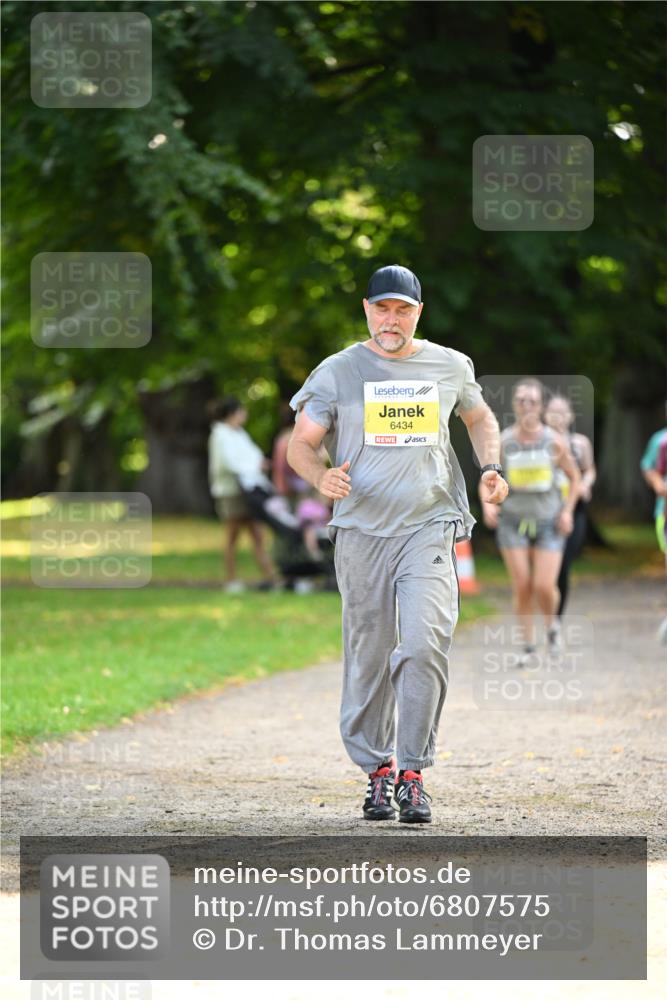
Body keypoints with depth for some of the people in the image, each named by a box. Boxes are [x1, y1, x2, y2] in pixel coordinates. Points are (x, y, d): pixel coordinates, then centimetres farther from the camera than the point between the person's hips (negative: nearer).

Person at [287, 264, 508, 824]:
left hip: (431, 526, 0)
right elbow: (301, 444, 4)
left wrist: (490, 467, 8)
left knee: (425, 646, -17)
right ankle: (377, 769, 18)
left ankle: (412, 771, -13)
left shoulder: (451, 367, 10)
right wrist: (321, 478, -18)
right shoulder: (337, 372, 4)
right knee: (368, 658, 4)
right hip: (361, 530, 0)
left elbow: (480, 418, 27)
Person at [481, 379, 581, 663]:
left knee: (544, 587, -10)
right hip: (513, 522, 1)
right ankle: (528, 644, 15)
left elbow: (574, 477, 7)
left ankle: (551, 623, 23)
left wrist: (567, 510, -3)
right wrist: (487, 504, -11)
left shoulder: (554, 442, -7)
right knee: (522, 587, -2)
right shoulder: (502, 441, -5)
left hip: (549, 522, -1)